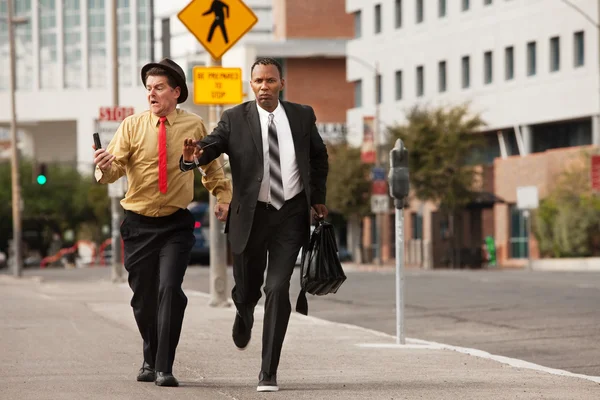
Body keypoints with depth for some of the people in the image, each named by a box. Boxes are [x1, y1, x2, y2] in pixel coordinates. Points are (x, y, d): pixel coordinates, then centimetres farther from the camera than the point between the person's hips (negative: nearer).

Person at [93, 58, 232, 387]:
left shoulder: (194, 126, 1)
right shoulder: (132, 126, -3)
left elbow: (210, 165, 19)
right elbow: (115, 167, -13)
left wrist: (223, 195, 9)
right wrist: (105, 167, -35)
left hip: (176, 224, -1)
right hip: (138, 224, 1)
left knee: (170, 289, -17)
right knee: (143, 296, 8)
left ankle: (164, 368, -13)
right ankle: (150, 360, 31)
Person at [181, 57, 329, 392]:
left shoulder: (302, 116, 3)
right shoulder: (235, 119, -4)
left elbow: (319, 156, 18)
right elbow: (212, 144, -18)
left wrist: (318, 197, 11)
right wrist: (193, 156, -40)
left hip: (291, 215, 0)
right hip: (252, 215, 0)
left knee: (278, 289, -11)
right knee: (247, 289, 10)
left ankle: (269, 372, -7)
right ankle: (244, 316, 51)